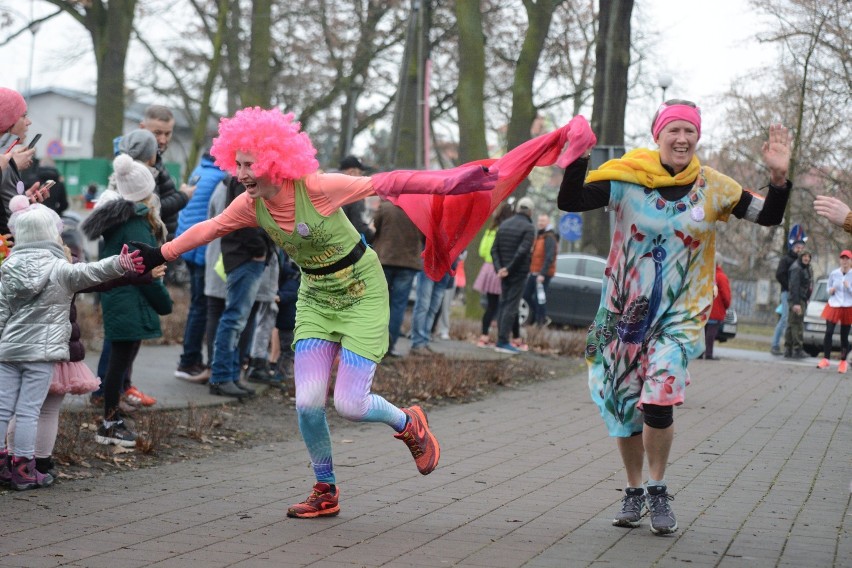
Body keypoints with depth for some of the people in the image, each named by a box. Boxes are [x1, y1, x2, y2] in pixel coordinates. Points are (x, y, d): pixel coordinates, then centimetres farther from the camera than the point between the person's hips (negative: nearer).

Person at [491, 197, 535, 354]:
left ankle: (501, 340, 13)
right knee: (511, 306, -6)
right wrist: (509, 268, -15)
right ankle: (502, 341, -10)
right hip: (518, 273, -6)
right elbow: (522, 251, -20)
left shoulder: (504, 224, 10)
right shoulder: (528, 228, -10)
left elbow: (494, 249, 4)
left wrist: (499, 268, -3)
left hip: (504, 272, 6)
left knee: (503, 304, 12)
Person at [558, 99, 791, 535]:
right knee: (624, 409, 8)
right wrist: (577, 159, -29)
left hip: (680, 315, 0)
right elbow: (569, 202, -14)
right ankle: (634, 491, 31)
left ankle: (658, 491, 5)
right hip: (626, 312, 1)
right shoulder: (628, 179, -8)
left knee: (658, 402, -18)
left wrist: (778, 177, -13)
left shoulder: (712, 188, -2)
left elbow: (768, 217, 3)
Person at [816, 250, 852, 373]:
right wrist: (831, 290, -6)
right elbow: (828, 288, 15)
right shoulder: (834, 274, 2)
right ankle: (825, 359, -7)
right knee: (829, 332, -10)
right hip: (833, 306, 1)